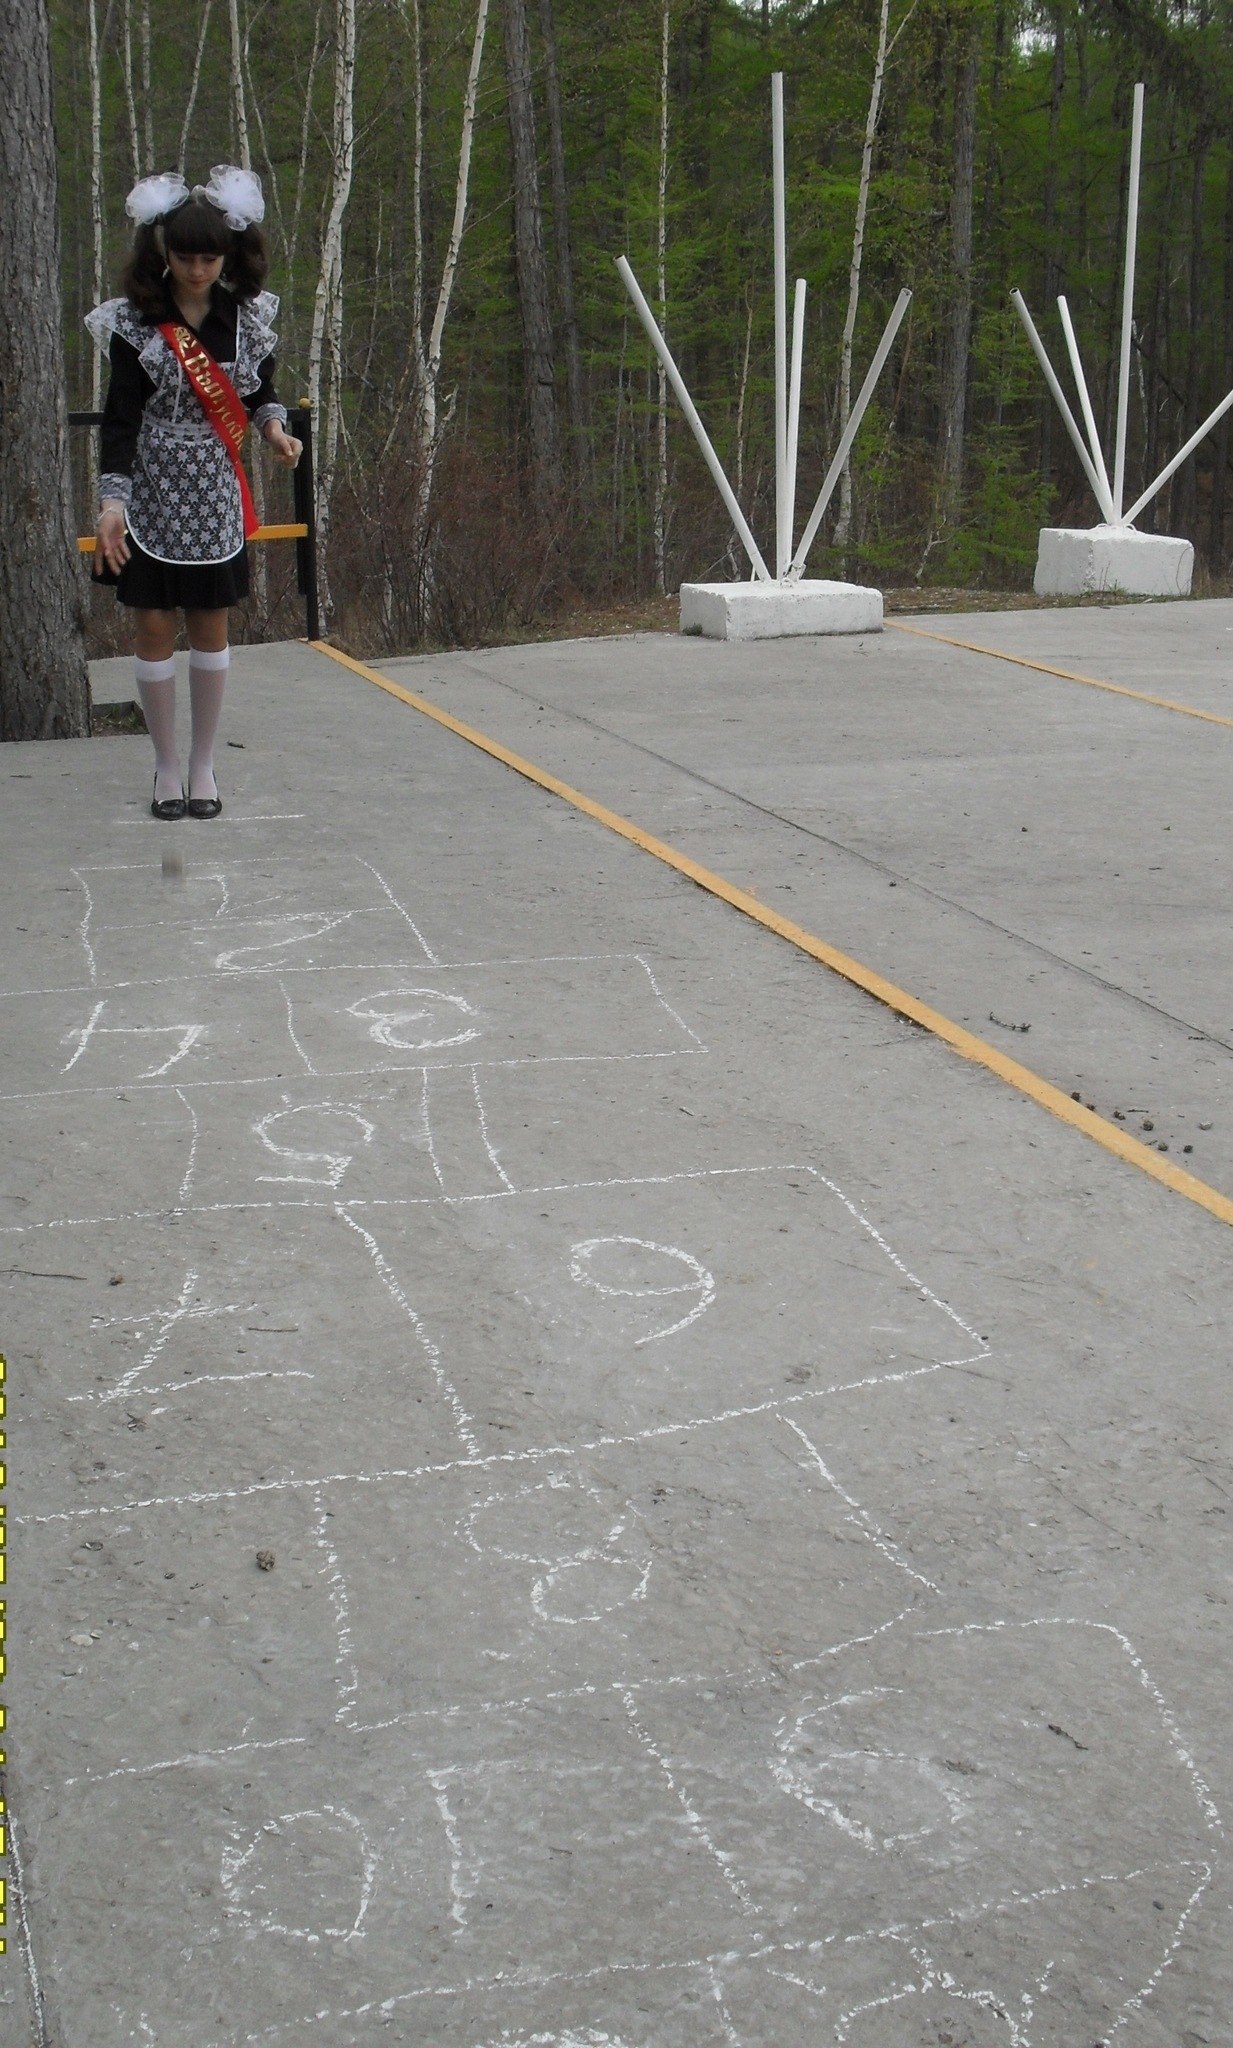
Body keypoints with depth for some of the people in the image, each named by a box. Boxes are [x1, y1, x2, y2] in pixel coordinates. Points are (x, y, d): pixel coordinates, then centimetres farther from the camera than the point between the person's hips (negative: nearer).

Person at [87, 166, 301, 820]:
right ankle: (166, 764, 14)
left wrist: (273, 426, -10)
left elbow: (261, 390, 14)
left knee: (210, 626, 5)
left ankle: (203, 763, 17)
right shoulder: (135, 322, -7)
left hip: (216, 496, 2)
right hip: (152, 496, -2)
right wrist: (111, 500, -19)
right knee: (154, 628, 1)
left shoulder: (246, 317, 2)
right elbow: (120, 415, -10)